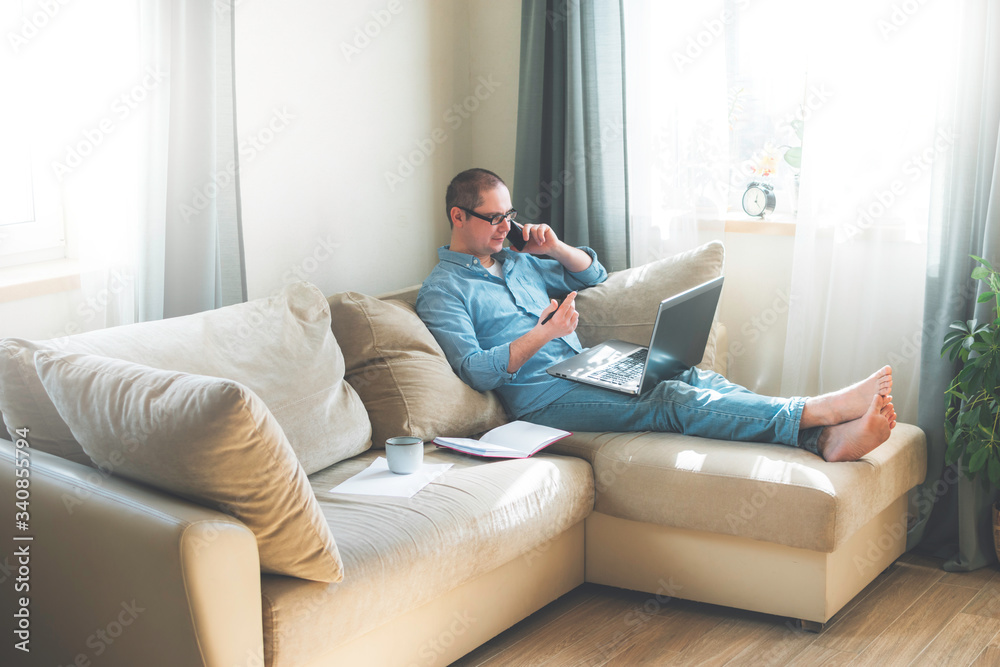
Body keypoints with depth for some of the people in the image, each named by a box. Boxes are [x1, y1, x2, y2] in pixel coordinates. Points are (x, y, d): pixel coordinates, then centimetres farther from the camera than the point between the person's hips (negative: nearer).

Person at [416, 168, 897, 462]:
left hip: (587, 372, 8)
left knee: (693, 378, -17)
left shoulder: (517, 262, 24)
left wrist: (556, 248, 11)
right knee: (671, 400, -26)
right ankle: (822, 411, -37)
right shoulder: (442, 291, 0)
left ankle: (829, 439, -33)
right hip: (542, 398, -8)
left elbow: (595, 276, 30)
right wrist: (544, 332, -20)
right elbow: (476, 371, -13)